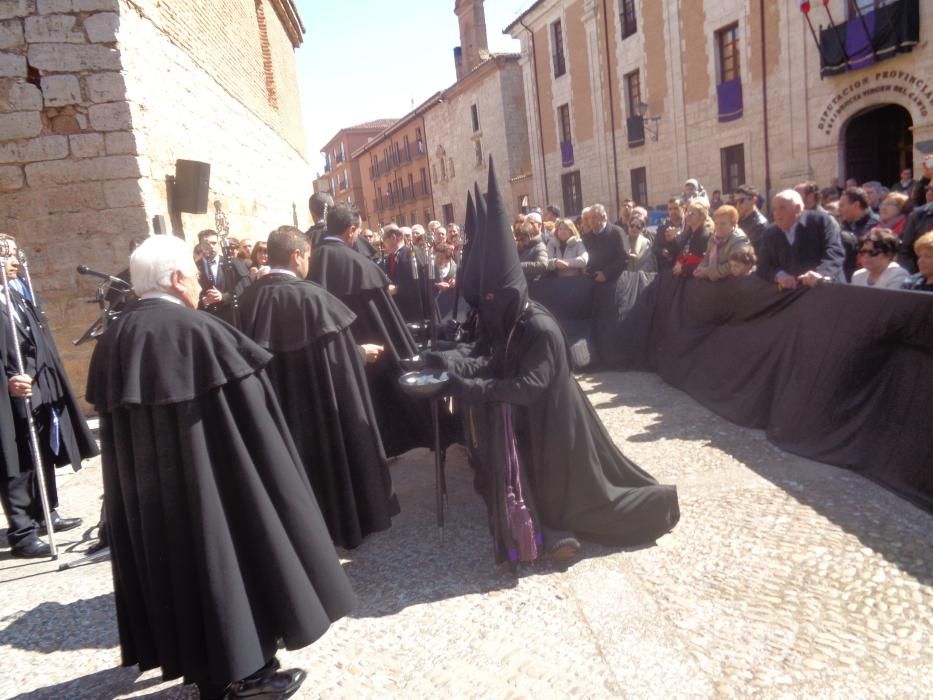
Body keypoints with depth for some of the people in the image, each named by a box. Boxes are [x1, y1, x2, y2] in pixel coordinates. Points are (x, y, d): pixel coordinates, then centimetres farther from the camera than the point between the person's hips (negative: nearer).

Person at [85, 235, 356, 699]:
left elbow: (112, 426, 11)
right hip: (210, 478, -7)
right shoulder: (198, 331, -16)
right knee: (229, 553, 5)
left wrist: (137, 478, 20)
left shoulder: (111, 342, 5)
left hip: (144, 492, 7)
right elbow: (248, 411, -14)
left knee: (175, 558, 16)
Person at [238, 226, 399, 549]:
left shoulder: (249, 298, -4)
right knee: (325, 453, 14)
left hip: (273, 406, 5)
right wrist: (361, 350, 3)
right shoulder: (311, 296, -20)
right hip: (316, 404, -5)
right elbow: (337, 353, -16)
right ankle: (338, 520, 29)